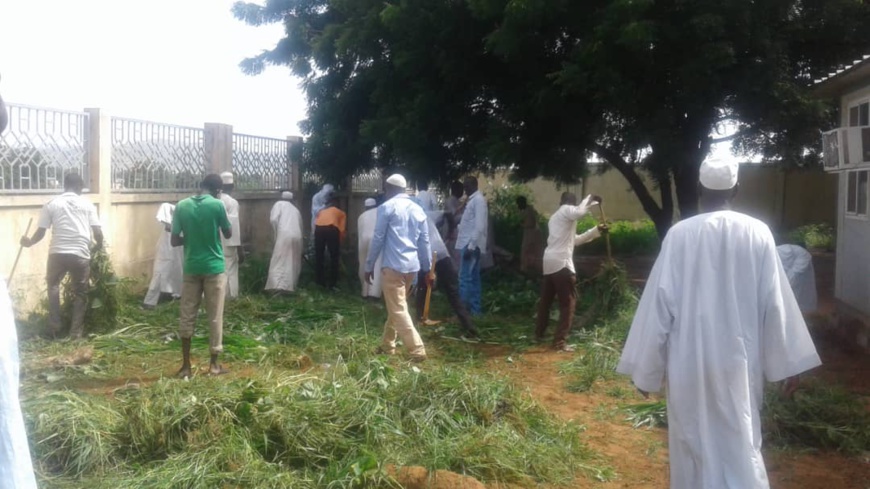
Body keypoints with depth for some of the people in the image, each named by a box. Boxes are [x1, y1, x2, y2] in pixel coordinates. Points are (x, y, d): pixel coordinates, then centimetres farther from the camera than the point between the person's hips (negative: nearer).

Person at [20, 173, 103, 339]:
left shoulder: (51, 204, 6)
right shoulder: (87, 204, 7)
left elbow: (41, 232, 6)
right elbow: (98, 233, 1)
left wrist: (29, 242, 26)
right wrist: (100, 247, 21)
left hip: (57, 253, 1)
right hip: (81, 254, -1)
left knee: (53, 286, 25)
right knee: (80, 293, 13)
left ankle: (55, 328, 21)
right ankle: (76, 332, 12)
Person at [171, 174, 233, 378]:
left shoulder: (182, 206, 0)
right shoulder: (217, 205, -9)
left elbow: (175, 241, 0)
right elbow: (228, 234, 5)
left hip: (191, 268, 3)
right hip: (214, 268, -3)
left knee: (187, 316, 8)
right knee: (215, 317, 6)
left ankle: (186, 365, 12)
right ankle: (214, 364, 11)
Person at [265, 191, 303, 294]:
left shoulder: (279, 204, 14)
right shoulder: (296, 209, 30)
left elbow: (273, 219, -3)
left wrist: (276, 232, 8)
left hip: (284, 235, -5)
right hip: (297, 236, 5)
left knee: (279, 261, -7)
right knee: (293, 262, 15)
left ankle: (279, 286, -21)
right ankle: (291, 285, 17)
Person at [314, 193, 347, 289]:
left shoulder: (321, 211, 37)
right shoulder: (341, 213, 29)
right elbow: (342, 230, 16)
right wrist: (339, 243, 27)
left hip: (319, 229, 2)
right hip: (332, 229, -2)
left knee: (319, 256, 15)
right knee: (334, 257, 11)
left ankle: (320, 281, 20)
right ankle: (332, 283, 12)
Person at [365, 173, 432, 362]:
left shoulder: (387, 207, -5)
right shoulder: (418, 209, 12)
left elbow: (378, 239, -6)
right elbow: (424, 241, 13)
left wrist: (369, 266, 1)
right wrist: (427, 268, 17)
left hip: (393, 265, -7)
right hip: (412, 266, 7)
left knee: (398, 310, -4)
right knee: (396, 306, 19)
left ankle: (417, 351, -10)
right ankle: (387, 345, 28)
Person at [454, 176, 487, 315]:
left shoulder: (478, 200, -12)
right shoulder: (472, 200, 17)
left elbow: (480, 226, -20)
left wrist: (471, 245, -22)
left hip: (471, 245, -10)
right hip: (468, 244, 10)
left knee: (465, 278, -9)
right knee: (473, 278, 11)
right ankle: (474, 309, 16)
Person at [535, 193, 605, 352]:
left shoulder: (554, 216, 26)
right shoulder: (566, 210, -2)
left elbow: (574, 239, 28)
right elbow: (579, 212, -28)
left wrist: (596, 231, 27)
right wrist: (591, 199, -11)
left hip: (549, 262, 9)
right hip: (561, 263, -9)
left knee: (545, 300, 19)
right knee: (568, 303, -4)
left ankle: (539, 333, 30)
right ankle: (560, 341, -6)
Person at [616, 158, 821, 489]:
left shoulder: (679, 234, -8)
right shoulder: (758, 233, -4)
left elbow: (660, 301, -7)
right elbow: (775, 302, -3)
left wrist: (646, 369, 0)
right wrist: (788, 364, 6)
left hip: (690, 362, -1)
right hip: (739, 361, 1)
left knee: (693, 447, 14)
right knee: (742, 448, 13)